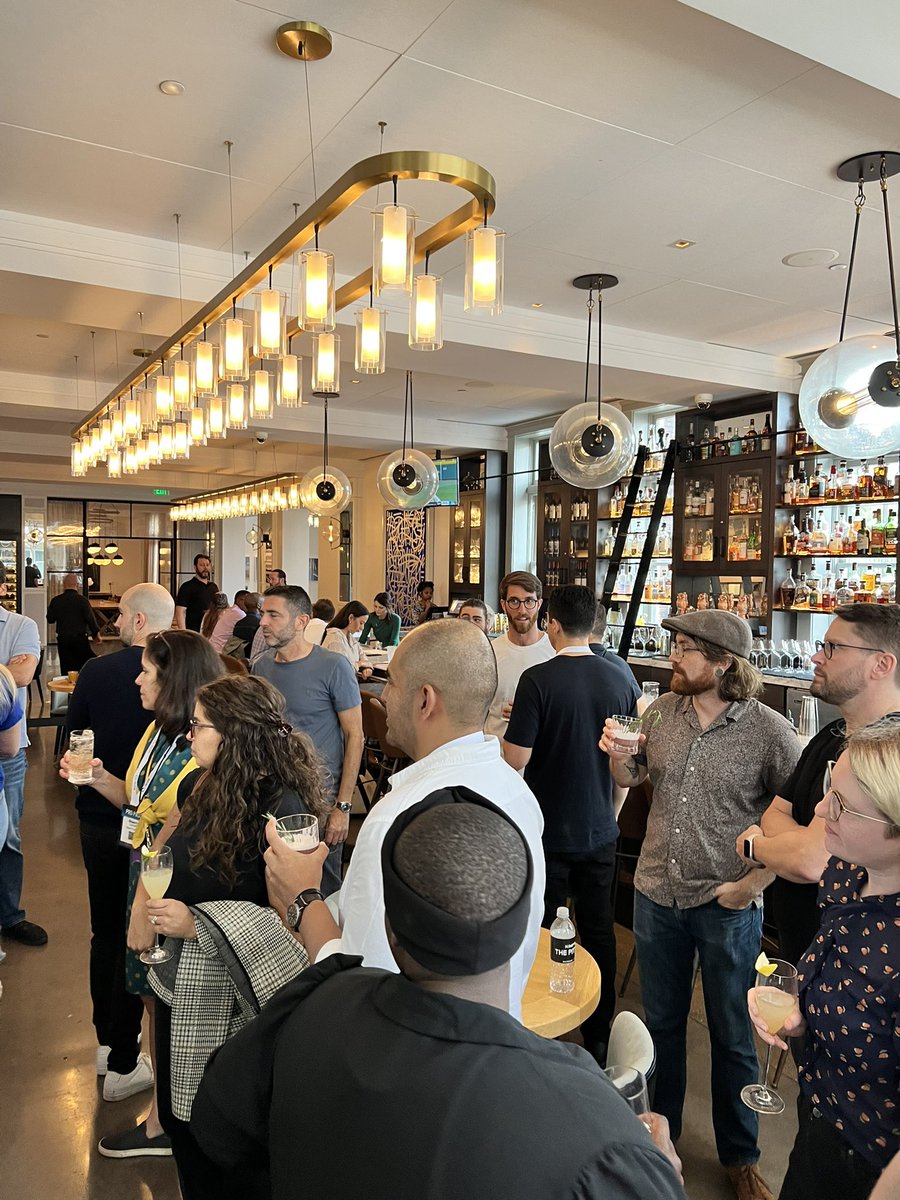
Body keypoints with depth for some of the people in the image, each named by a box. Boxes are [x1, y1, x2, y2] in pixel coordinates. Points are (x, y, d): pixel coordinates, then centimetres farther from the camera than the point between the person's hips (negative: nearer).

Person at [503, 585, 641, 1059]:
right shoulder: (619, 680, -3)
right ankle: (599, 1036, 31)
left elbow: (516, 759, -19)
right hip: (600, 830, 4)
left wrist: (511, 725, 2)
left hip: (548, 830, -4)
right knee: (598, 931, 16)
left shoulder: (538, 679, -18)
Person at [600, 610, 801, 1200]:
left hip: (728, 907, -3)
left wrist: (754, 881, -14)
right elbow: (632, 777, 9)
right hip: (657, 891, 4)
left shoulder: (770, 731, -17)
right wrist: (617, 754, -12)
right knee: (661, 1021, 22)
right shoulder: (662, 710, -4)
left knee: (732, 1036, 17)